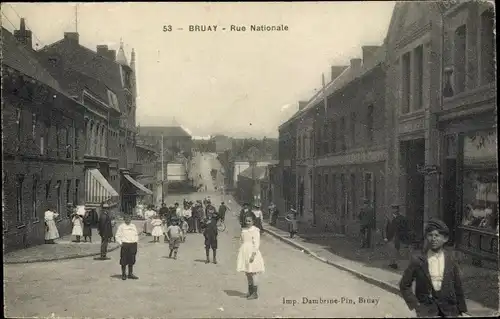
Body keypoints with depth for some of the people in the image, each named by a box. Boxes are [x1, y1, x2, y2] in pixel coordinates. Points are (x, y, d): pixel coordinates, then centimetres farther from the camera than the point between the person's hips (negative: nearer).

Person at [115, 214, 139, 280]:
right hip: (125, 245, -4)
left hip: (133, 245, 4)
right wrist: (120, 243, -12)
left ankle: (130, 274, 18)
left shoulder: (133, 226, 14)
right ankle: (123, 274, 10)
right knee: (124, 261, 0)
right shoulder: (121, 226, -1)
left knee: (131, 260, 9)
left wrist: (136, 241, 9)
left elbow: (136, 234, 21)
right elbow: (118, 236, -2)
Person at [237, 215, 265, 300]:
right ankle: (250, 291, 25)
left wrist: (253, 254, -22)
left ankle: (255, 293, 0)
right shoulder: (243, 230, 12)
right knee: (247, 272, 13)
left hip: (251, 252, -7)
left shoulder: (255, 231, -10)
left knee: (252, 273, -6)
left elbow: (256, 243, -15)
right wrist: (240, 253, 16)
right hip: (244, 252, 7)